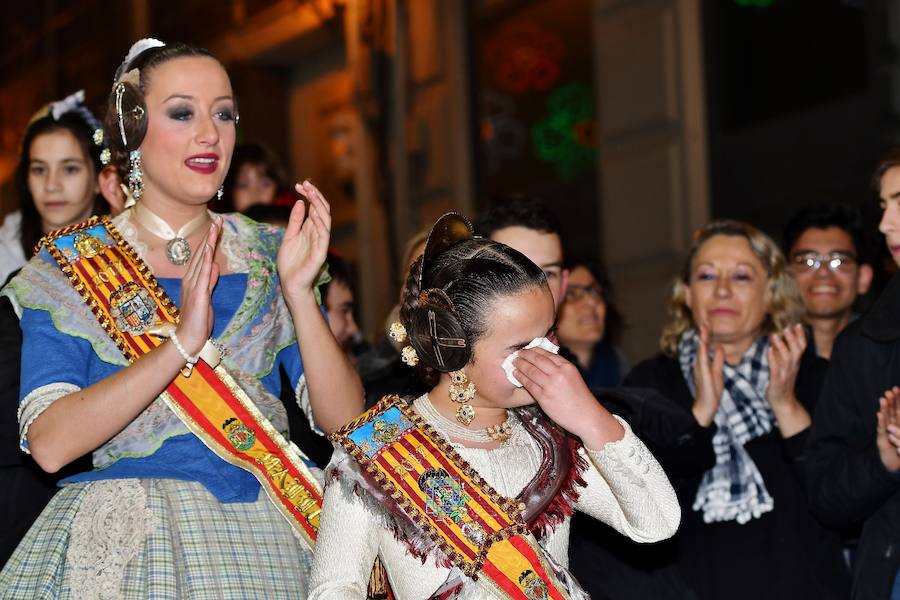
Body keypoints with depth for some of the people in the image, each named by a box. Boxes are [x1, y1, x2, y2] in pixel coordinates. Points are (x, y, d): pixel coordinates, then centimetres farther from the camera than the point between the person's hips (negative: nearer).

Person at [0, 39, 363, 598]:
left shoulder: (267, 253, 5)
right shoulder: (72, 262, -2)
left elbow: (345, 420, -3)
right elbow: (50, 443, -15)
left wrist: (298, 292, -16)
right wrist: (182, 342, -23)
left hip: (265, 541, 3)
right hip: (123, 545, -2)